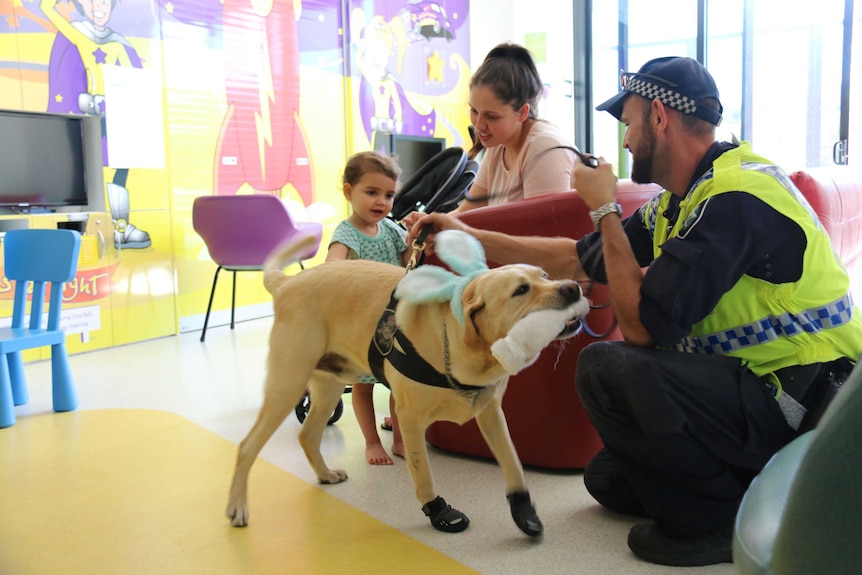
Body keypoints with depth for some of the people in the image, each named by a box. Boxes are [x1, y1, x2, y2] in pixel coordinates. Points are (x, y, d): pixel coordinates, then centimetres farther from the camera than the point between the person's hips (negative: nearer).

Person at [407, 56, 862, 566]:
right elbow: (578, 258, 14)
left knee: (607, 368, -26)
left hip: (809, 402, -9)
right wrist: (468, 236, 14)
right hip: (756, 388, 9)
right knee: (610, 480, 15)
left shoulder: (734, 196, -23)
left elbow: (641, 325, -24)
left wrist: (606, 209, -13)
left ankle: (722, 520, -9)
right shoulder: (679, 201, 8)